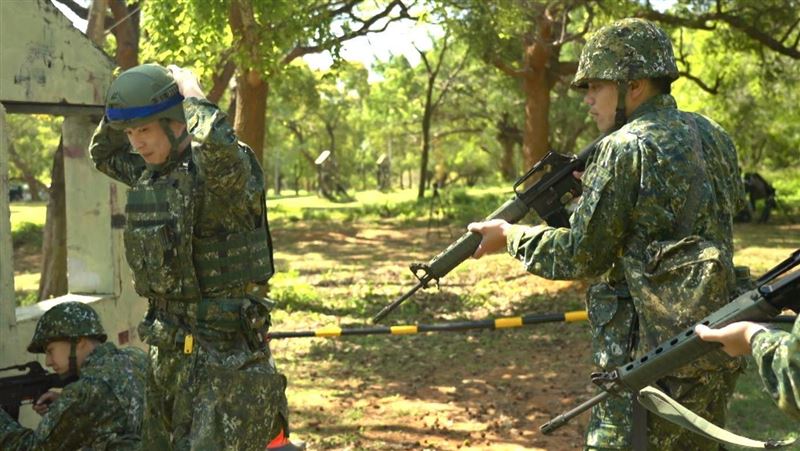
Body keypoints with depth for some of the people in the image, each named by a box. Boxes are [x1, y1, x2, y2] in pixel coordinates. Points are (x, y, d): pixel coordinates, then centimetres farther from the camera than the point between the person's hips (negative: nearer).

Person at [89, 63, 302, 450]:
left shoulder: (222, 170, -15)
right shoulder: (151, 174, 9)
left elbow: (220, 148, -39)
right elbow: (103, 154, 28)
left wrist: (193, 95, -20)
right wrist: (119, 115, 9)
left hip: (224, 347, -9)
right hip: (168, 346, 9)